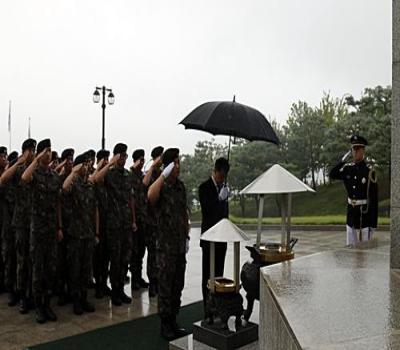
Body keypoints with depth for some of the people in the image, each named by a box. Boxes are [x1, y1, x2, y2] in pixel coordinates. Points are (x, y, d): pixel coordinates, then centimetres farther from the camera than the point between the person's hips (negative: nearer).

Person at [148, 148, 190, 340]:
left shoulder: (180, 185, 9)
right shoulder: (161, 186, -10)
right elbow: (151, 196, -36)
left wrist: (187, 236, 14)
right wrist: (164, 174, -31)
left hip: (180, 244, 6)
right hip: (166, 245, -6)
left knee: (178, 285, 14)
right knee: (165, 286, 3)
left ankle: (173, 321, 27)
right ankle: (165, 325, 16)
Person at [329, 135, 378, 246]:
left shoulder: (369, 171, -12)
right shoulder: (348, 168, 5)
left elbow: (374, 198, -12)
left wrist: (373, 223, -14)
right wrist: (343, 159, -7)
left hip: (365, 214, -5)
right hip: (351, 213, 5)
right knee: (350, 248, 14)